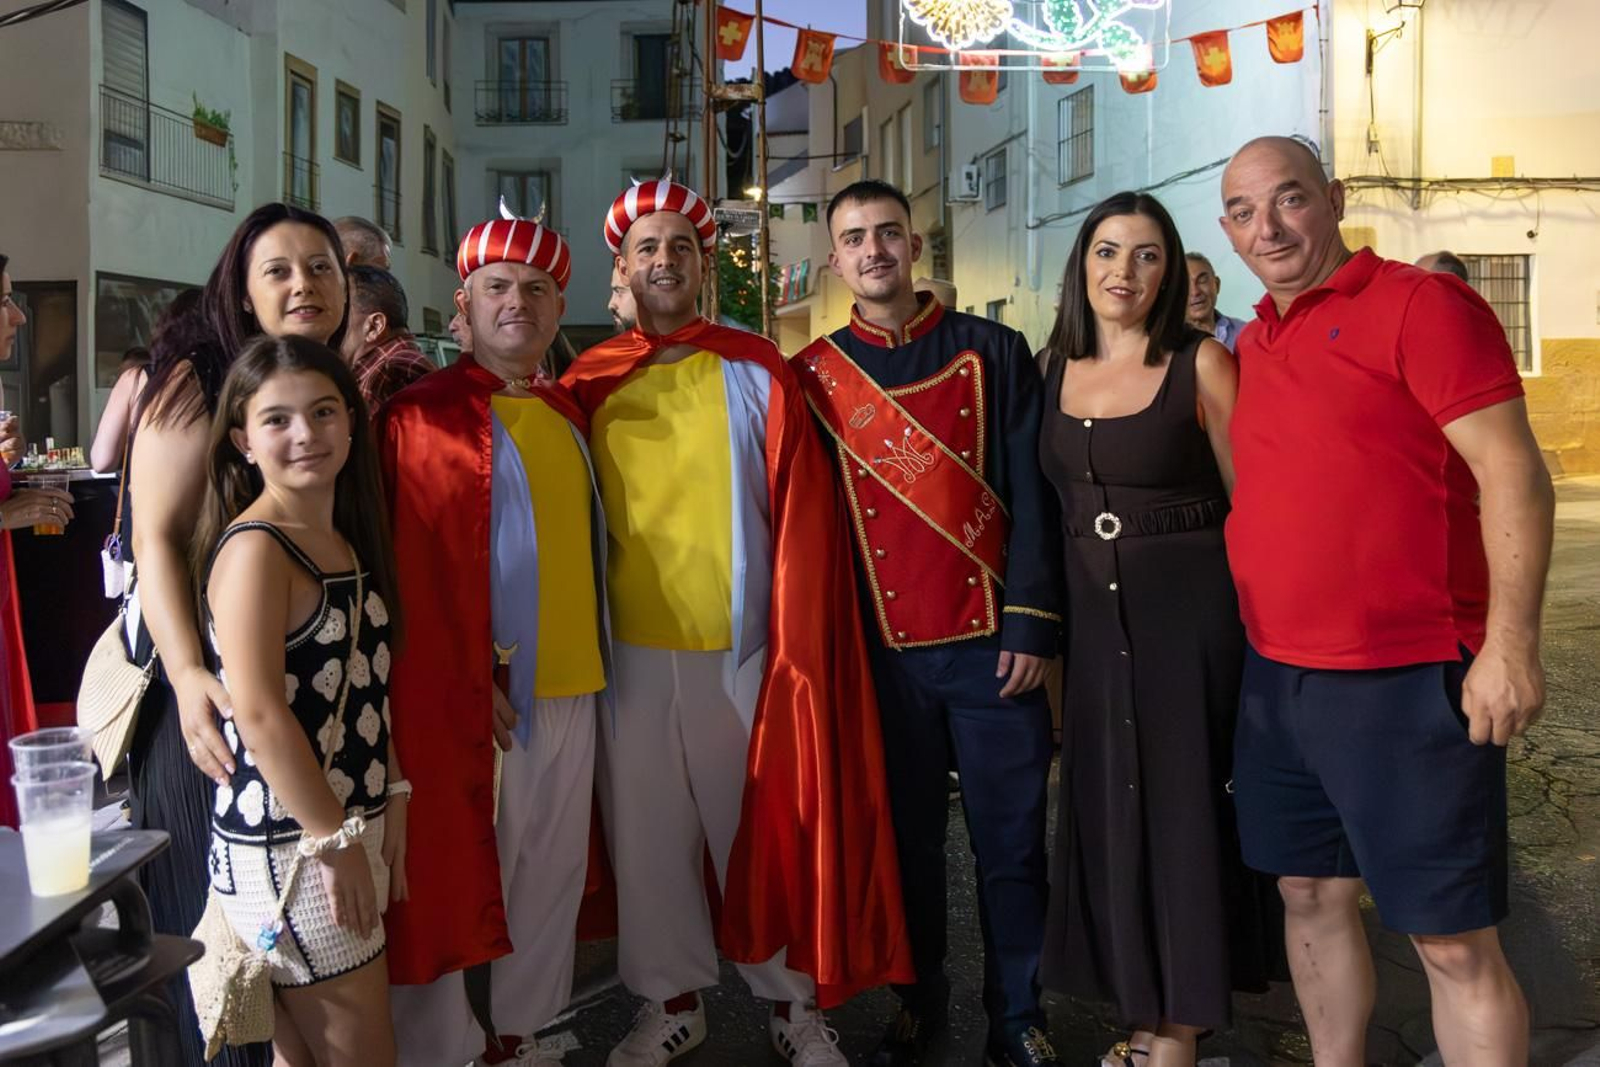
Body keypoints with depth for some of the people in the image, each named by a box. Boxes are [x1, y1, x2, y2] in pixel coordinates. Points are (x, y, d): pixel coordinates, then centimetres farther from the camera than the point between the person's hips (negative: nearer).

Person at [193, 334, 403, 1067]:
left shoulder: (348, 540, 9)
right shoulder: (254, 548, -16)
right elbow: (259, 714, -21)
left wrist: (390, 804, 9)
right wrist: (335, 840, -18)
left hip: (347, 825, 8)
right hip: (287, 848, -8)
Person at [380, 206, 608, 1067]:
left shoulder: (568, 412, 14)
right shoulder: (423, 413, -6)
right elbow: (413, 567, -11)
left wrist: (595, 656, 14)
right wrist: (468, 681, -15)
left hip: (572, 686, 6)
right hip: (474, 695, -6)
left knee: (550, 873, 14)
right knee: (459, 875, 4)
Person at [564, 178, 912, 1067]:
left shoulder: (757, 371, 0)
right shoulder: (590, 382, 6)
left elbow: (800, 515, -3)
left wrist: (797, 643, -7)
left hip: (741, 646, -1)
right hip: (630, 650, 2)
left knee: (763, 824, 8)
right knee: (647, 832, 10)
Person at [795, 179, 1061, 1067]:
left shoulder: (995, 351, 2)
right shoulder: (812, 375, 5)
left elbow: (1032, 495, -1)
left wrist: (1030, 626, -7)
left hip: (990, 643, -1)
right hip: (882, 650, 1)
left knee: (1011, 839, 7)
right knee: (907, 835, 12)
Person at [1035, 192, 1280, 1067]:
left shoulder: (1200, 363, -7)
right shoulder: (1054, 373, 6)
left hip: (1188, 614, -4)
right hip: (1092, 617, 5)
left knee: (1181, 806, 6)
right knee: (1106, 809, 12)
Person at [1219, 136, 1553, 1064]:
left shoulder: (1422, 304, -8)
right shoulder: (1252, 344, 13)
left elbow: (1514, 473, -14)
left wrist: (1510, 643, -19)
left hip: (1408, 678, -7)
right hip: (1276, 675, 7)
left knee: (1455, 941, 1)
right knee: (1312, 895, 16)